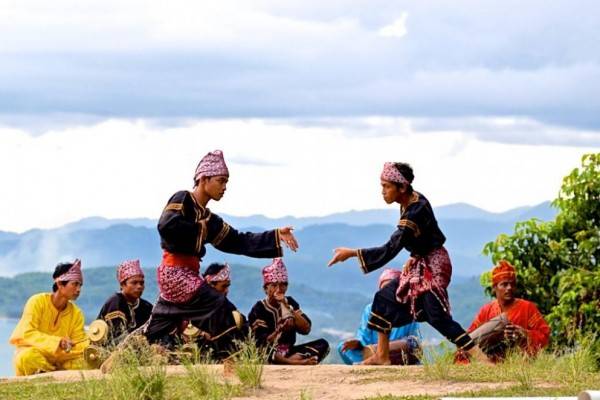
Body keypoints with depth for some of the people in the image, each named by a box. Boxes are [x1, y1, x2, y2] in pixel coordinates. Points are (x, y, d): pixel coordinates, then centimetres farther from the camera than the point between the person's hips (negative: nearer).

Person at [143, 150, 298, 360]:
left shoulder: (208, 218, 19)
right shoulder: (182, 200, -6)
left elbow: (238, 242, 15)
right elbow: (166, 226, -24)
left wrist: (276, 237, 8)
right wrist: (199, 230, -10)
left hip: (188, 275, 9)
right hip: (174, 271, -9)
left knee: (155, 335, 14)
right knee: (220, 307, -20)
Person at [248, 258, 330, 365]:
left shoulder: (290, 302, 10)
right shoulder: (259, 309, -5)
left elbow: (306, 329, -2)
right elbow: (262, 343, -14)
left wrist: (287, 307, -10)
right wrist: (280, 330, -30)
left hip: (289, 352, 5)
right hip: (269, 355, -5)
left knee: (323, 344, -13)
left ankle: (289, 361, -31)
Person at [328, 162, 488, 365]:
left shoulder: (415, 213, -29)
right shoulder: (412, 200, -1)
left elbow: (389, 250, -30)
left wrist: (351, 253, -30)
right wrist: (413, 258, 11)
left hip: (432, 266, -10)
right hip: (419, 264, 10)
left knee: (438, 317, -13)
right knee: (385, 297, 8)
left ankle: (480, 357, -14)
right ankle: (382, 355, 13)